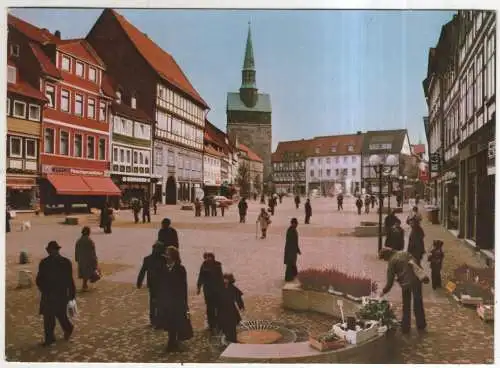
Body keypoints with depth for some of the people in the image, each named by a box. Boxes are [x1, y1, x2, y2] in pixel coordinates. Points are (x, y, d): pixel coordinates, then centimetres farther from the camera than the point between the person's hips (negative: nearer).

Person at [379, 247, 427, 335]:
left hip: (406, 283, -4)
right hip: (416, 280, 4)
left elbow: (390, 281, -3)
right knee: (418, 304, 16)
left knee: (406, 306, 13)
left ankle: (405, 328, 20)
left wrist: (383, 291, 8)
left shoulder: (392, 262, -2)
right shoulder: (405, 253, 13)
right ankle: (421, 326, 26)